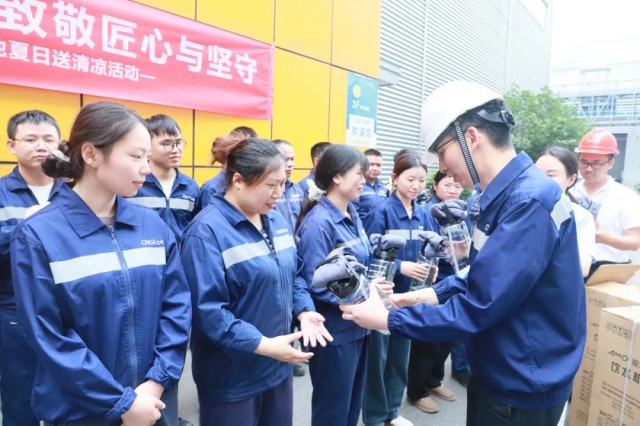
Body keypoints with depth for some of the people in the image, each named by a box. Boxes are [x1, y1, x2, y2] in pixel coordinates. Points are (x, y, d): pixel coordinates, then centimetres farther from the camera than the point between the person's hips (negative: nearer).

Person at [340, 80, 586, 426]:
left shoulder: (529, 201, -27)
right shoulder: (503, 195, 4)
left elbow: (478, 307, -28)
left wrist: (387, 319, -19)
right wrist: (430, 294, 2)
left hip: (523, 387, -8)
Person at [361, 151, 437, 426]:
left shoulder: (423, 215, 3)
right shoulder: (382, 212, -14)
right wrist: (400, 267, -26)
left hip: (410, 295, 6)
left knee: (400, 356, 18)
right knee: (378, 357, 7)